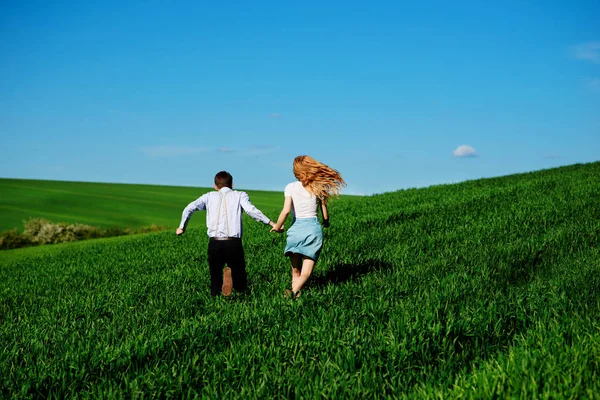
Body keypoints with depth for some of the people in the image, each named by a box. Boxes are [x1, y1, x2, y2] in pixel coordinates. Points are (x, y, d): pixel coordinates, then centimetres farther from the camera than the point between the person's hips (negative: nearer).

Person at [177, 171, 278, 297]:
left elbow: (189, 208, 8)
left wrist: (182, 227, 21)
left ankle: (216, 295, -18)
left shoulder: (209, 196, 16)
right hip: (234, 243, -1)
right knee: (241, 288, 6)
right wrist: (270, 223, -7)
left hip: (214, 243, 2)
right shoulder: (240, 195, 11)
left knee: (215, 283, 14)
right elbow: (250, 210, -7)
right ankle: (232, 276, -25)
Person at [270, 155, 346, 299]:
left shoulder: (291, 187, -1)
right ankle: (294, 291, -31)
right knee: (306, 272, -4)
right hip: (314, 228, 1)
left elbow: (286, 210, -13)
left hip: (296, 228, -1)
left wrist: (277, 227, 2)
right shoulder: (318, 187, 6)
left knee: (296, 271, 12)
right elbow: (325, 214, 8)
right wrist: (326, 223, 31)